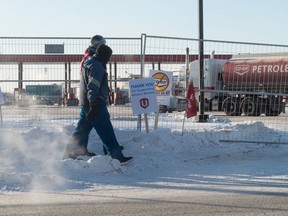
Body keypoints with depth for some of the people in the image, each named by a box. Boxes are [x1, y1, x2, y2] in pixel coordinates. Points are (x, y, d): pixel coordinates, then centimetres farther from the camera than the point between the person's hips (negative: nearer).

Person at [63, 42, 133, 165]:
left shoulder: (88, 63, 17)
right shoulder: (97, 66, -15)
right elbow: (93, 87, -23)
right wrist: (94, 106, -27)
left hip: (85, 103, 10)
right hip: (96, 104, -10)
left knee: (82, 130, 13)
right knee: (107, 132, -6)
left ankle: (69, 155, 16)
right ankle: (117, 157, -3)